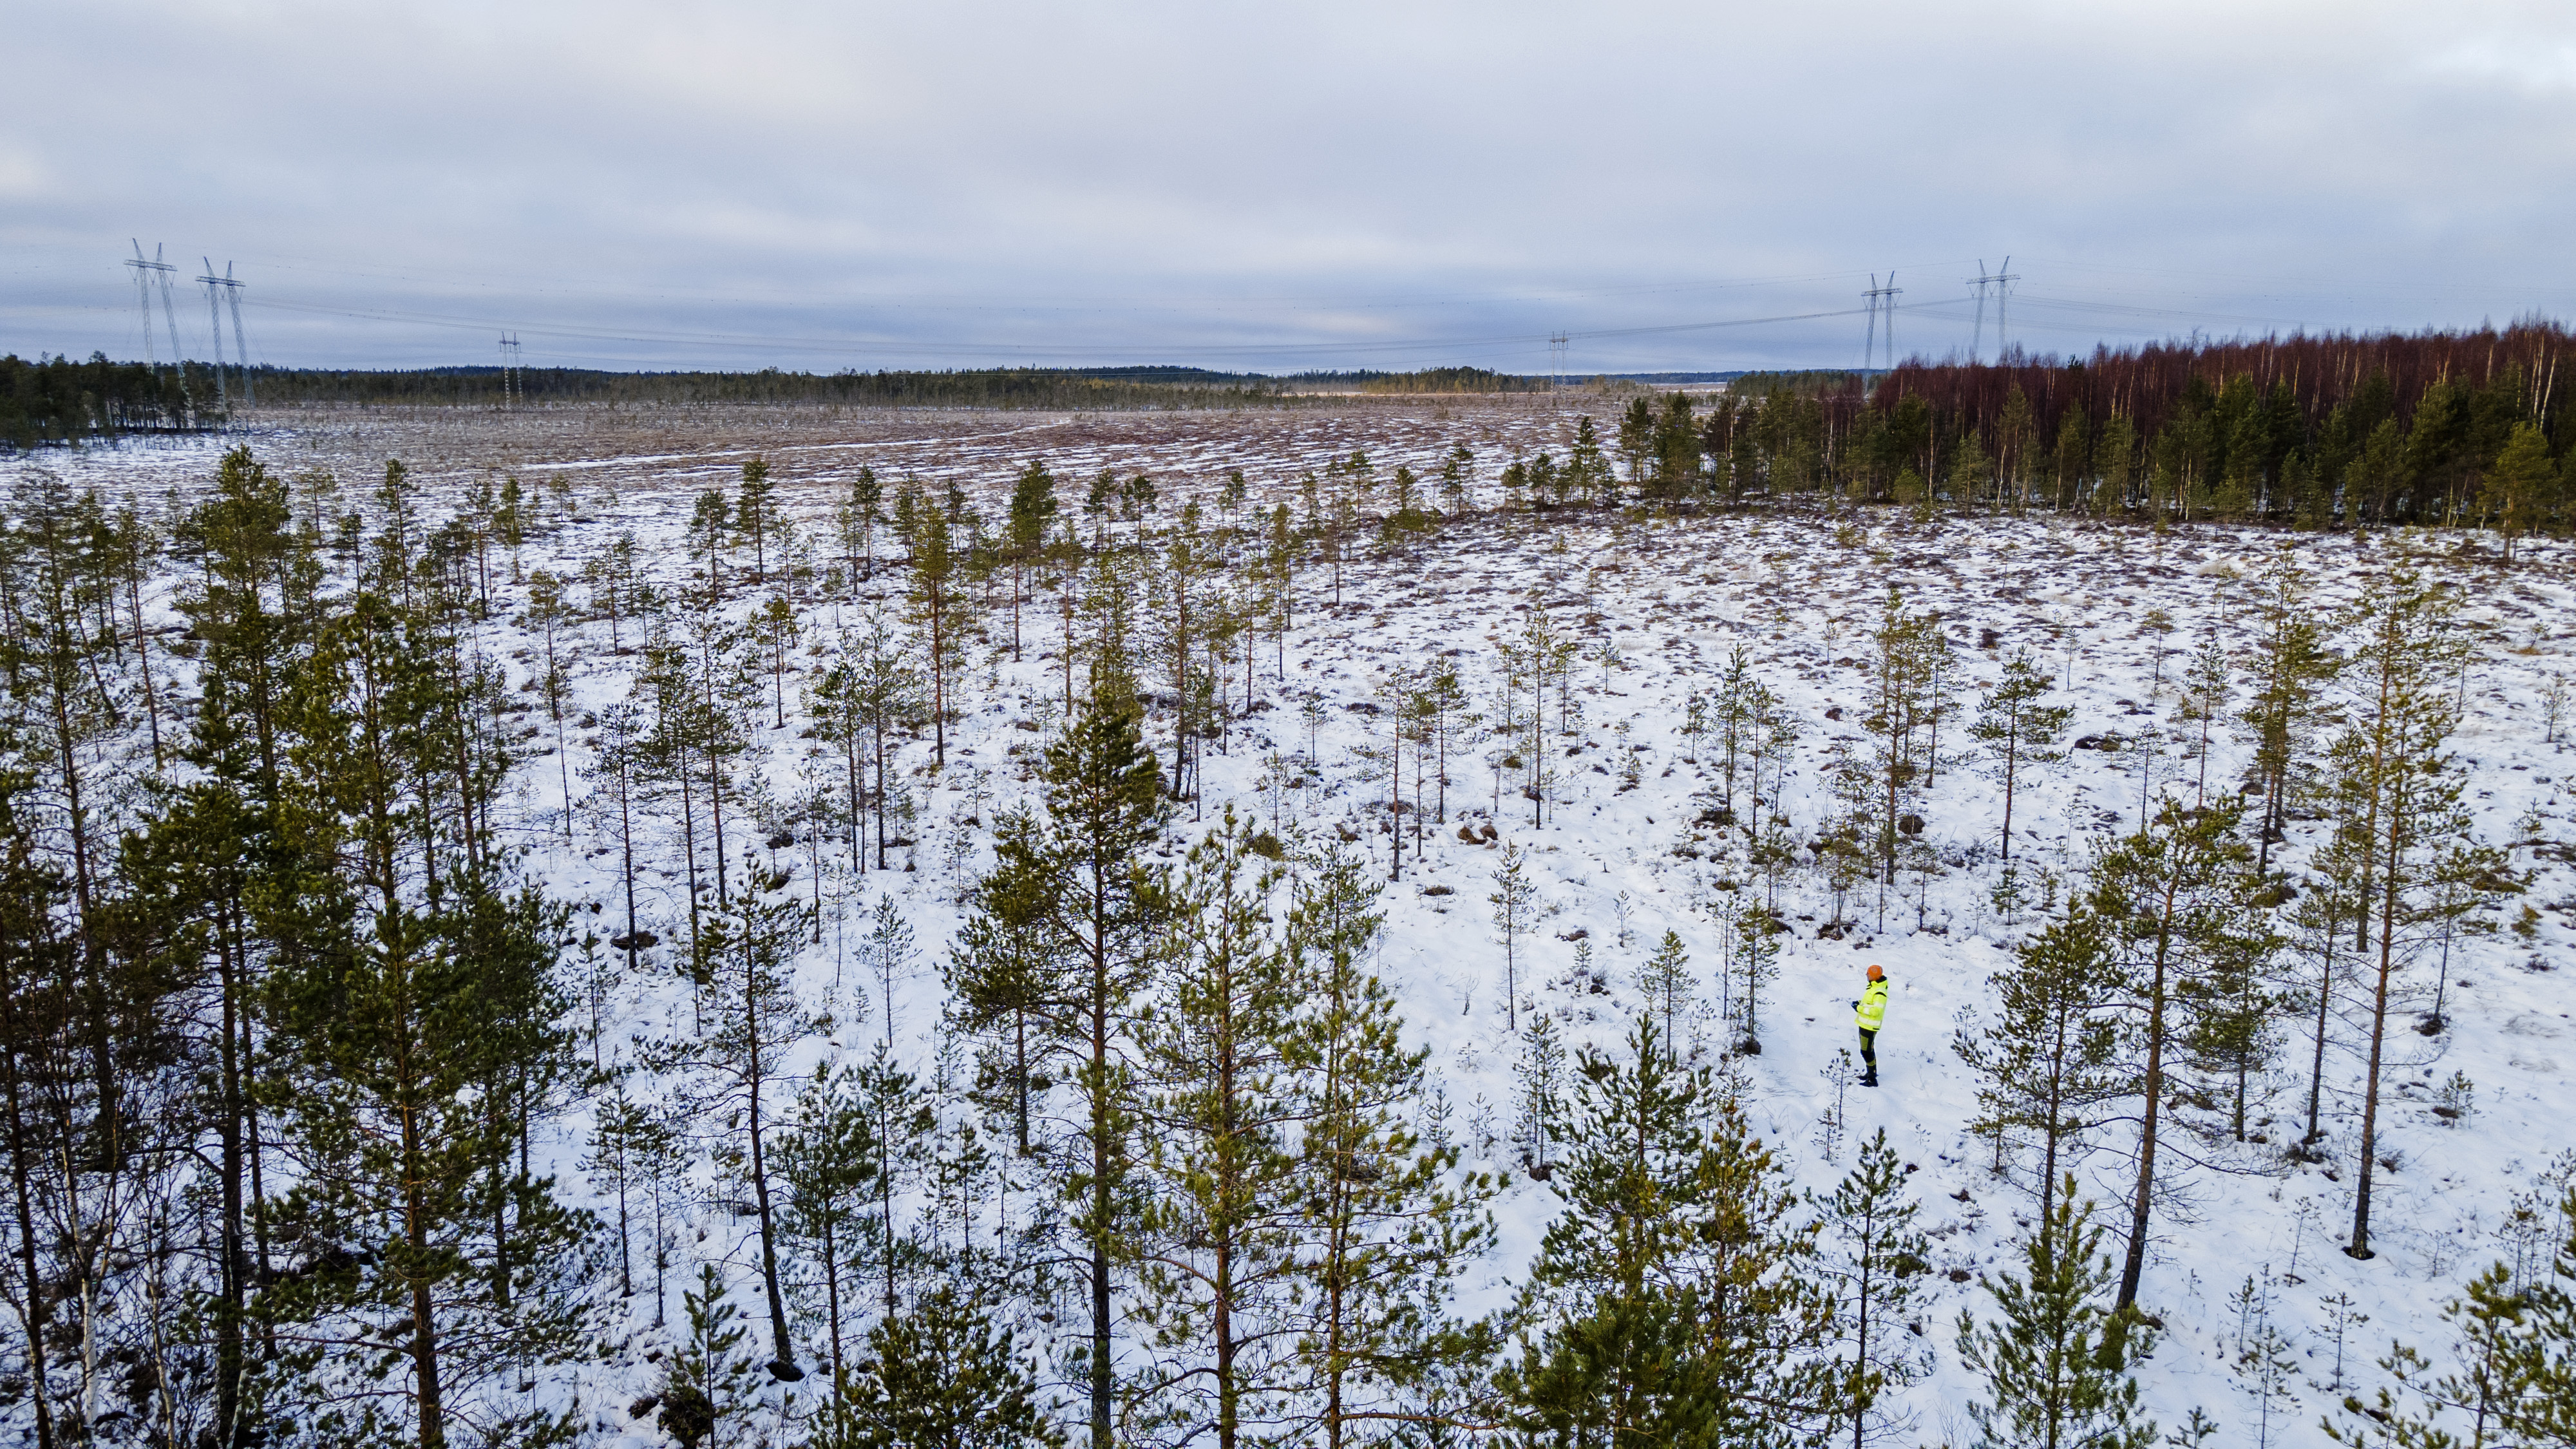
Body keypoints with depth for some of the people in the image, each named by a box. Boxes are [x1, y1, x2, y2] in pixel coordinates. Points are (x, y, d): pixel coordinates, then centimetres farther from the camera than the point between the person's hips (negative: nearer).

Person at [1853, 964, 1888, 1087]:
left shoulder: (1880, 992, -25)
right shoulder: (1873, 987, 8)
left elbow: (1876, 1010, -30)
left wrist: (1860, 1008, -24)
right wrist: (1860, 1004, 3)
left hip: (1870, 1026, -11)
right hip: (1865, 1024, 11)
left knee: (1866, 1052, -7)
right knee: (1869, 1050, 22)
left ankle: (1872, 1079, -2)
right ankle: (1871, 1072, 37)